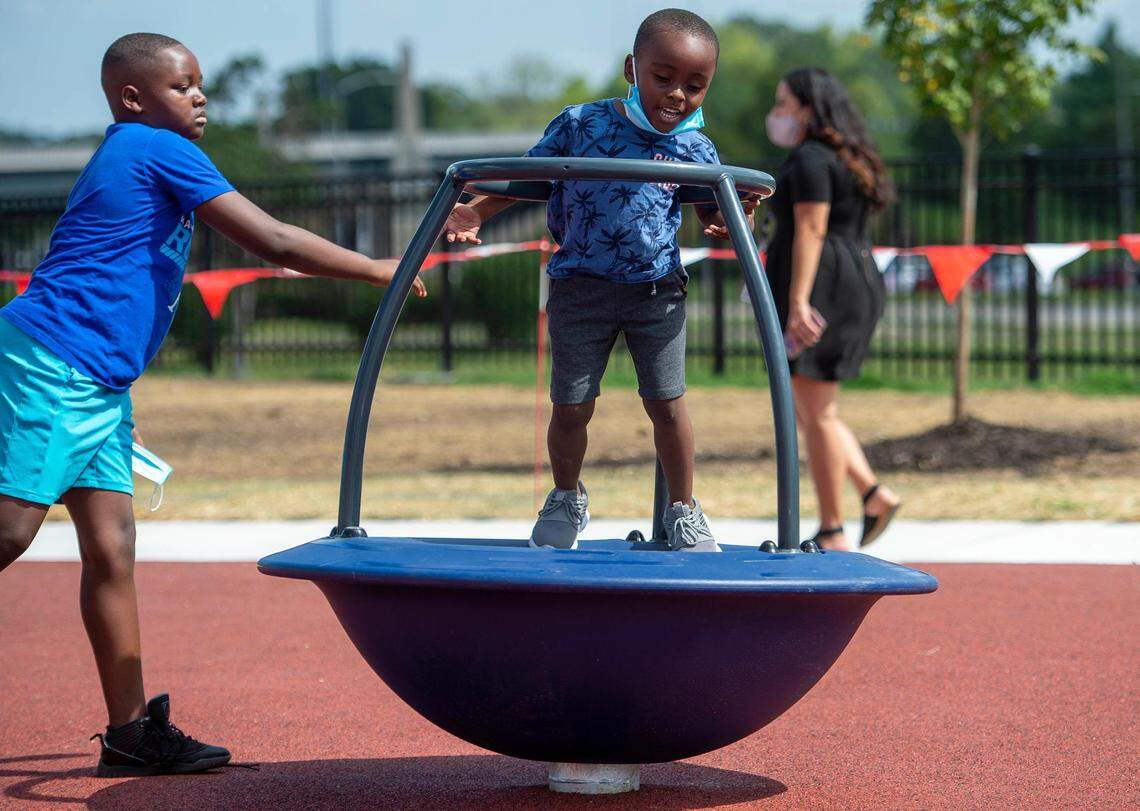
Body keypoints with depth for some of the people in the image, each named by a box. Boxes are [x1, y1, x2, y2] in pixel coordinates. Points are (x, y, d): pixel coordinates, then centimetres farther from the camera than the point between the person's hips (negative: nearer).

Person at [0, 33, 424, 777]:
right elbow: (272, 243, -9)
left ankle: (130, 731, 4)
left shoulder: (128, 158, 22)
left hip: (97, 381, 10)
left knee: (110, 547, 5)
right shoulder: (159, 151, -7)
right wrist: (375, 271, -2)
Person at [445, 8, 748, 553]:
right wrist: (477, 212, -10)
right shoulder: (580, 125, -8)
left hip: (657, 291, 1)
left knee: (667, 403, 3)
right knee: (571, 406, 4)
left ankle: (683, 508, 21)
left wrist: (727, 221, -16)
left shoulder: (695, 150, -3)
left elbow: (714, 212, 8)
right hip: (581, 288, -1)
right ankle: (567, 499, 30)